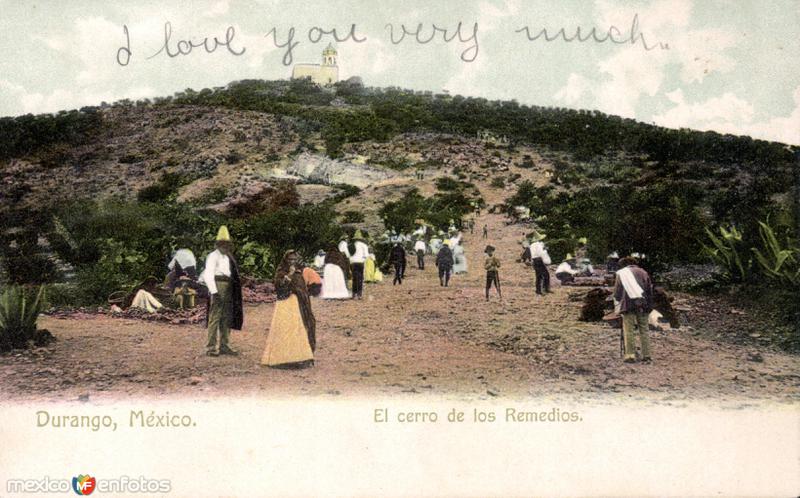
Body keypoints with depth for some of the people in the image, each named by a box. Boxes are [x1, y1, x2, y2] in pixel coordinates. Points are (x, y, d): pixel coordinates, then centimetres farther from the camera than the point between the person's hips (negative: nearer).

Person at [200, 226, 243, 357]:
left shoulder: (228, 257, 17)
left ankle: (224, 345, 21)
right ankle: (211, 347, -5)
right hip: (217, 288, -9)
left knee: (227, 318, 12)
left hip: (228, 289, 9)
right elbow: (208, 275, -15)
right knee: (215, 317, -8)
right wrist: (214, 292, -23)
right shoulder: (213, 256, -8)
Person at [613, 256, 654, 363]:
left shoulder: (621, 272, 12)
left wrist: (617, 307, 17)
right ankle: (646, 355, 5)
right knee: (644, 330, 7)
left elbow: (617, 292, 9)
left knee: (629, 330, -2)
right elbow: (650, 290, 15)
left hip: (628, 304, -3)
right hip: (643, 304, 3)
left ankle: (630, 355, -7)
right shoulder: (643, 272, 20)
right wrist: (649, 305, 18)